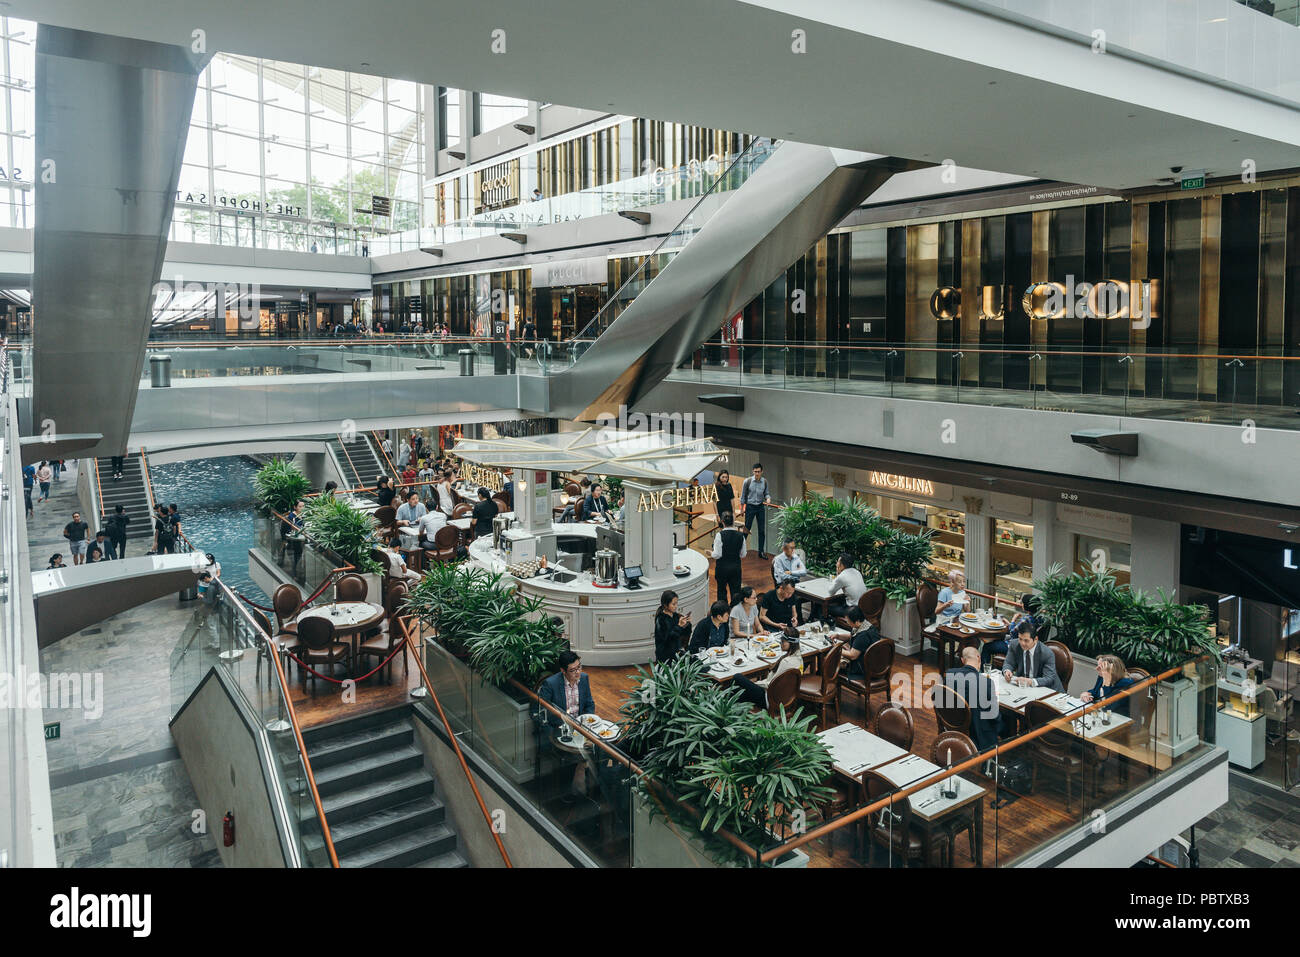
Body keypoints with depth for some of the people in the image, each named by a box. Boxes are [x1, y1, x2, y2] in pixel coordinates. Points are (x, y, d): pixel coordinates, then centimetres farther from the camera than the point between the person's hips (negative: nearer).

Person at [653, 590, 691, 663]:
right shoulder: (660, 619, -13)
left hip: (677, 652, 5)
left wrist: (687, 624, -9)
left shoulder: (676, 616, 5)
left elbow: (686, 635, 9)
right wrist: (679, 626, -26)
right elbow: (667, 637, -22)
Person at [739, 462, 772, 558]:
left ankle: (761, 551, 13)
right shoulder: (748, 481, -9)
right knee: (747, 529, 2)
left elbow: (767, 493, 8)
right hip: (750, 507, -3)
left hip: (761, 507, 3)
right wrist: (742, 508, 0)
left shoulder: (764, 482, -1)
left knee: (762, 530, 5)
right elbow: (743, 495, -2)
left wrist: (768, 498, -15)